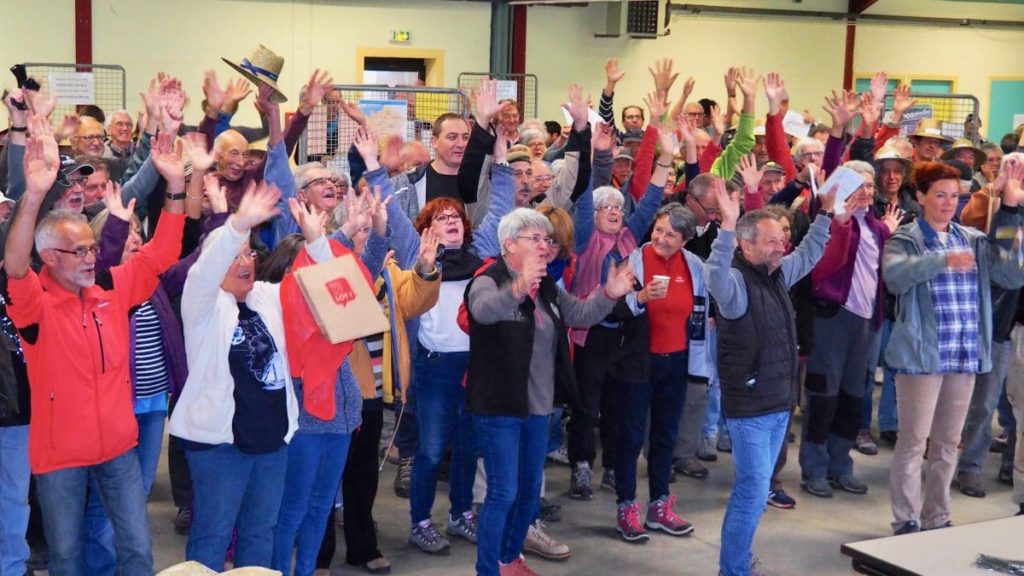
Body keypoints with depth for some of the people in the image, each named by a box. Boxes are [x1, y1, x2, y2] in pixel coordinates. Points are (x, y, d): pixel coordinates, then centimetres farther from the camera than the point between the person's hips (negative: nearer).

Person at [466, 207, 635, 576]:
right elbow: (484, 310, -37)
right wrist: (517, 289, -59)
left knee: (530, 490, 17)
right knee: (503, 492, -7)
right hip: (499, 407, -8)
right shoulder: (489, 281, -15)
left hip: (537, 407, 8)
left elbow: (580, 314, 10)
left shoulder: (547, 287, 11)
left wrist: (609, 295, -10)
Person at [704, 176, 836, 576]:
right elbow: (714, 276, -40)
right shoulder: (736, 282, -17)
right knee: (753, 492, -6)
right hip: (750, 407, -8)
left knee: (754, 490, 17)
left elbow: (809, 255, 25)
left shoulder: (777, 274, 8)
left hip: (779, 403, 9)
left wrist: (825, 212, 17)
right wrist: (727, 226, -48)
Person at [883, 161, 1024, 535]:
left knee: (948, 443, 13)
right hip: (921, 354, -5)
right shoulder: (904, 240, -2)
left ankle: (937, 520, 24)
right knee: (913, 441, -1)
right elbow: (894, 275, -22)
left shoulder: (974, 240, 12)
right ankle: (906, 523, 8)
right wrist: (943, 261, -34)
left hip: (966, 356, 5)